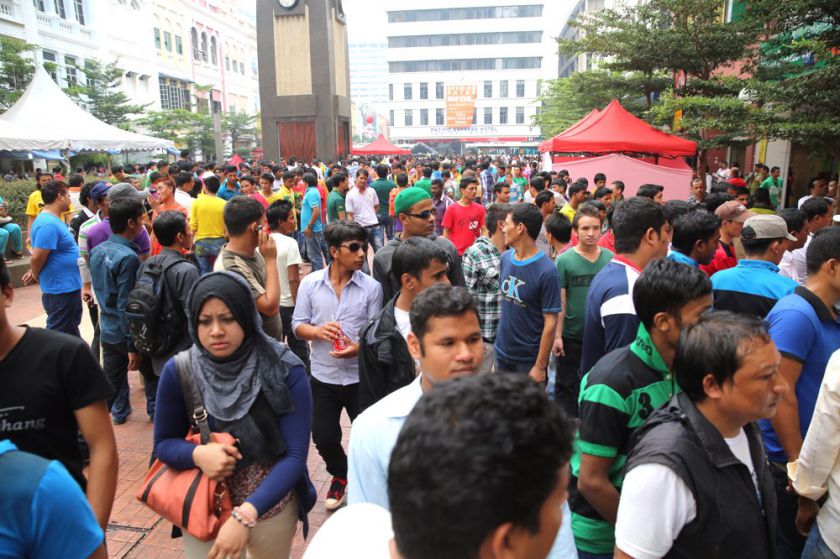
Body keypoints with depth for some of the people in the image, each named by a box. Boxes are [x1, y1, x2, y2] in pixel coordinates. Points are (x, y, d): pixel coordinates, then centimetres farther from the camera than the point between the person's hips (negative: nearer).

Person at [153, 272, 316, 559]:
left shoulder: (286, 371, -21)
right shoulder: (178, 372, -15)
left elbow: (295, 455, -21)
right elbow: (163, 443, -2)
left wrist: (245, 514, -33)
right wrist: (197, 454, -24)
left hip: (271, 504, 0)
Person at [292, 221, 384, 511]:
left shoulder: (371, 287, -8)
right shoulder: (310, 283, -3)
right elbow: (298, 326, 1)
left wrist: (358, 348, -26)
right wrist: (318, 331, -20)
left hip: (360, 376, -1)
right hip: (324, 376, 2)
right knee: (324, 438, 13)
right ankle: (340, 475, 44)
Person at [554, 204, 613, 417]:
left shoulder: (610, 258, -3)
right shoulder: (564, 260, -11)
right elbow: (560, 302, -9)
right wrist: (557, 335, -11)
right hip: (571, 335, -3)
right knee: (566, 385, 12)